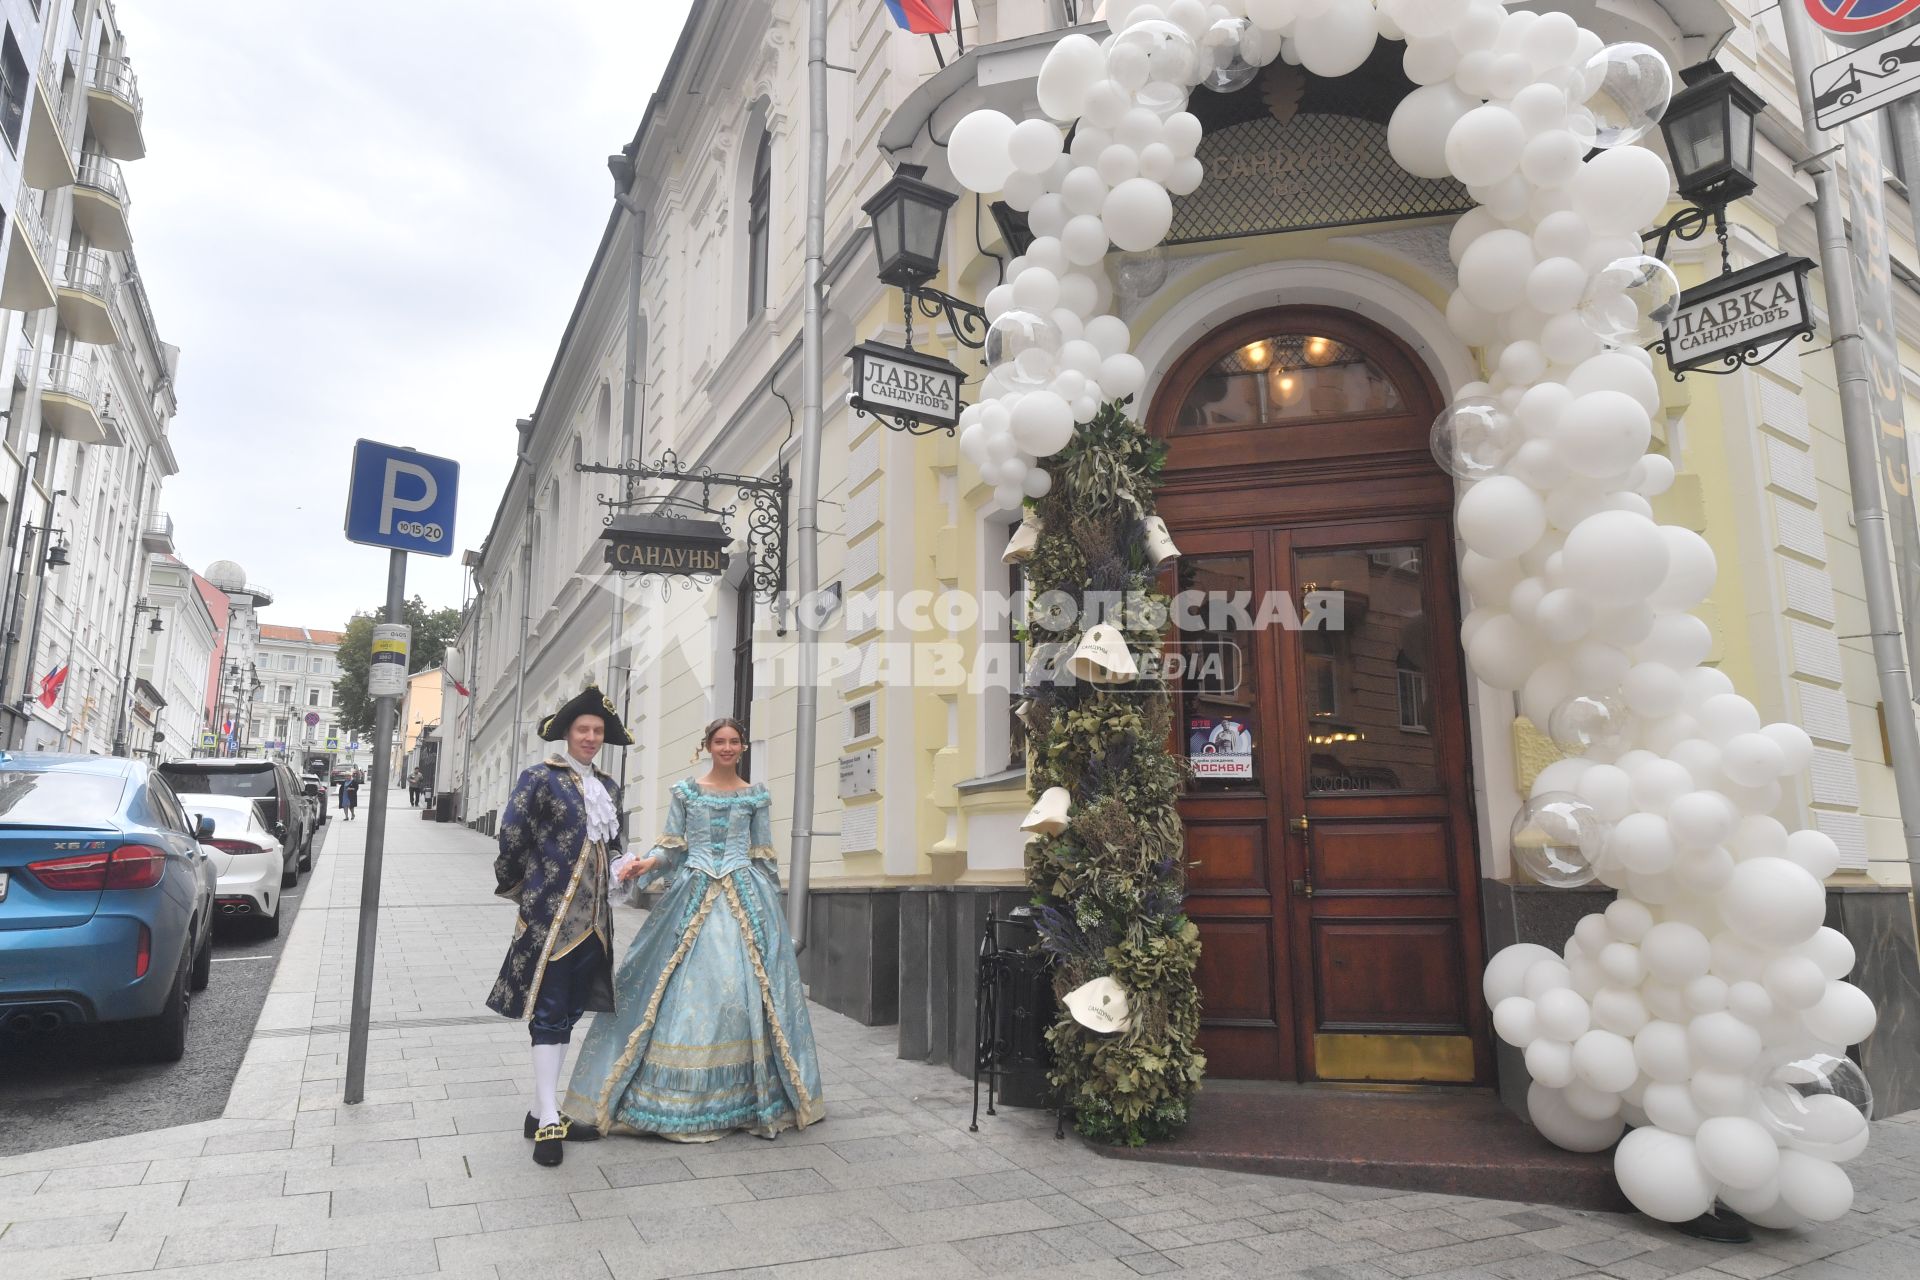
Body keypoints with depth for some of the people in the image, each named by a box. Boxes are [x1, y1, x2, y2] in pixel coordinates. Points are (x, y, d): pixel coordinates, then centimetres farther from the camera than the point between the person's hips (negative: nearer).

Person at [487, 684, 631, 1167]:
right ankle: (548, 1119, 1)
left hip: (592, 918, 7)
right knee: (550, 1014, -4)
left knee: (569, 1012, 11)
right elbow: (512, 839, -6)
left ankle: (543, 1111, 21)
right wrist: (519, 890, 3)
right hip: (550, 913, -7)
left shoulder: (608, 786, 14)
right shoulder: (540, 779, -6)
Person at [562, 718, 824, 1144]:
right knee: (684, 983, -6)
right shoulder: (685, 791, 8)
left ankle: (742, 1096, 4)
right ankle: (677, 1097, 5)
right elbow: (672, 847, 6)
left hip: (745, 898, 0)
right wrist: (645, 864, -13)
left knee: (743, 985, -5)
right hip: (692, 895, 0)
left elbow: (763, 856, 11)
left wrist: (769, 904, 8)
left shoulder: (757, 796, 9)